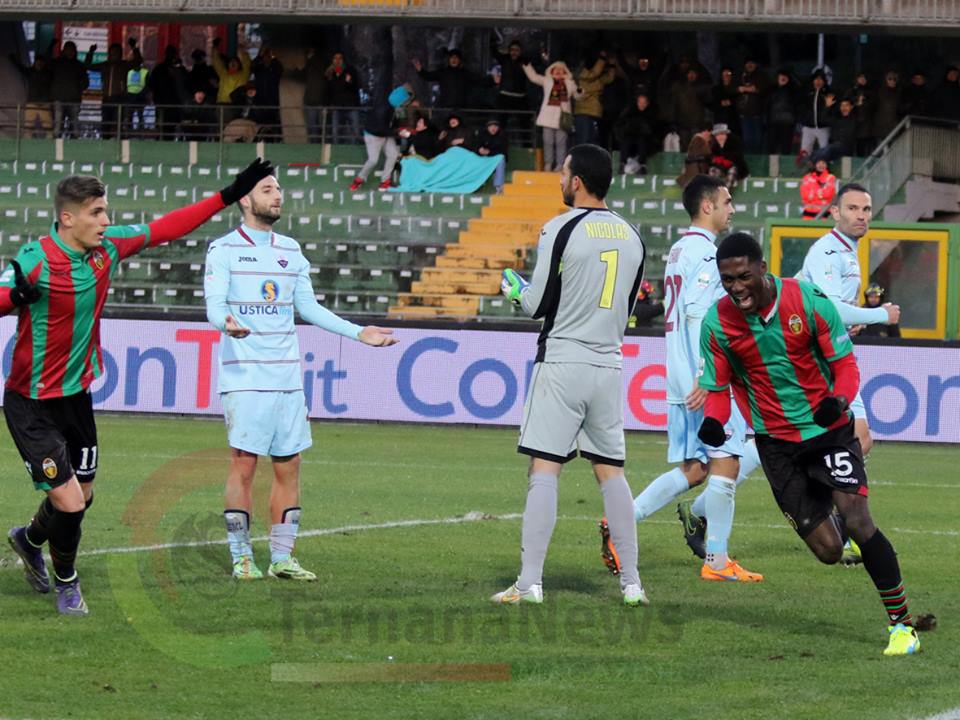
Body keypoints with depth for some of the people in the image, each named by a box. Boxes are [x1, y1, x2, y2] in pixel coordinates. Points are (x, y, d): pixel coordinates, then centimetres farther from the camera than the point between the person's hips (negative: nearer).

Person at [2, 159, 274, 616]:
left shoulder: (107, 247, -3)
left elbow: (164, 229, 10)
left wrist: (228, 196, 11)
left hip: (77, 395, 7)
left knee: (82, 496, 16)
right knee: (69, 501, -11)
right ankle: (65, 580, 18)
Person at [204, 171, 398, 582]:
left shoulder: (291, 251, 15)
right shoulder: (224, 250, -2)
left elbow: (308, 306, 21)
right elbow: (214, 305, -11)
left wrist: (358, 333, 16)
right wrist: (226, 324, -34)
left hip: (287, 376, 6)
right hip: (245, 376, -6)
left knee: (288, 467, 4)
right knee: (244, 464, -7)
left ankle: (281, 558, 10)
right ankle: (241, 558, -1)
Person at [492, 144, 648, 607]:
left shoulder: (561, 230, -10)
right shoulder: (632, 237, 9)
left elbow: (540, 305, -8)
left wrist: (515, 289, 12)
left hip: (562, 363, -6)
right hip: (609, 364, 6)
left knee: (544, 469, -5)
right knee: (611, 472, 11)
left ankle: (529, 583, -9)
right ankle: (631, 583, 8)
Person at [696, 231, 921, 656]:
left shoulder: (807, 301, -15)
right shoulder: (716, 323, -9)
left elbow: (846, 364, -7)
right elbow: (718, 387, 2)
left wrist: (838, 400, -28)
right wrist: (713, 421, -21)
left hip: (829, 428, -2)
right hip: (776, 442, 2)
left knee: (857, 521, -18)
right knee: (828, 550, -1)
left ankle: (901, 623, -5)